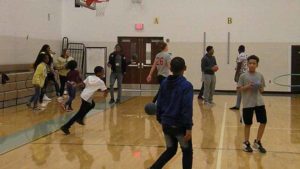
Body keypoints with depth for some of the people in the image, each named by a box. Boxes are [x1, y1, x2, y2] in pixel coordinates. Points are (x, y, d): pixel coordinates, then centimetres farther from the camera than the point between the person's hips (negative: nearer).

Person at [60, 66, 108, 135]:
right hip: (87, 98, -8)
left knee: (92, 104, 33)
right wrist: (105, 94, 21)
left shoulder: (89, 77, 12)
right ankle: (65, 127, -6)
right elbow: (105, 91, 3)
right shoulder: (100, 81, -4)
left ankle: (80, 118, 30)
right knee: (80, 113, -2)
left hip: (83, 95, 8)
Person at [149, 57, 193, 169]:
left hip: (166, 124, 6)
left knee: (171, 150, 21)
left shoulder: (164, 83, 3)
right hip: (180, 125, -5)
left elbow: (159, 103, 9)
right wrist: (188, 127, -18)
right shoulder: (186, 85, -14)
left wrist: (160, 119, 20)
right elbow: (187, 108, -19)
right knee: (187, 151, 12)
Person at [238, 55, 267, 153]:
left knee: (263, 122, 0)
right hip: (248, 103, -3)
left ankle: (257, 142, 17)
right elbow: (239, 89, -3)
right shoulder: (243, 76, -3)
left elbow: (262, 90, 12)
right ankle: (246, 143, 22)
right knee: (248, 124, 5)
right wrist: (247, 86, -17)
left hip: (259, 102, 3)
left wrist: (260, 88, -10)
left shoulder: (260, 76, 6)